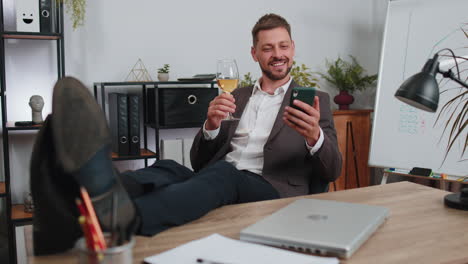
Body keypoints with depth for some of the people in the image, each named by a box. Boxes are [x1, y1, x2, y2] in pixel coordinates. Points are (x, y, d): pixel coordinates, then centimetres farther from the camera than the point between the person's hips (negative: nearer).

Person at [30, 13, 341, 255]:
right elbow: (199, 162, 18)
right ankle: (73, 208, -60)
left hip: (271, 189, -3)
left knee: (221, 175, -37)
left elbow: (333, 170, 4)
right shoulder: (237, 97, 24)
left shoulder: (316, 100, 15)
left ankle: (122, 217, -66)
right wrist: (211, 125, -5)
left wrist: (314, 136, -19)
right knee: (167, 170, -29)